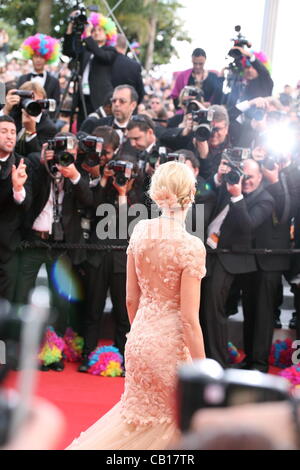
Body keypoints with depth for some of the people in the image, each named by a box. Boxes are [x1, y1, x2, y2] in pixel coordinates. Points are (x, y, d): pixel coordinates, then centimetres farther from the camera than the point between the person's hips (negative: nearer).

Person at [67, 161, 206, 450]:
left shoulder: (140, 231, -2)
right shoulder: (191, 247, -19)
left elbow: (131, 299, 6)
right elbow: (189, 319, -18)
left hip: (139, 338, 6)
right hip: (169, 343, -6)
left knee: (142, 413, 26)